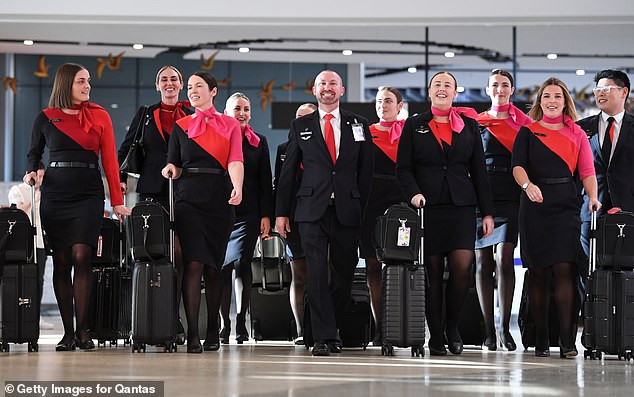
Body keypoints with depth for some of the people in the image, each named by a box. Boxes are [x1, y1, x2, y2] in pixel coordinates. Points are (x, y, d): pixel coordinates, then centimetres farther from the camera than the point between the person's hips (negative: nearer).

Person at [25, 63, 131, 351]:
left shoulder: (99, 116, 8)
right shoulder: (46, 118, 9)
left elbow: (109, 160, 6)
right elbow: (34, 153, 20)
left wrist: (117, 201, 2)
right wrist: (31, 173, -2)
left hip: (89, 194, -1)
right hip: (55, 194, 1)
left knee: (81, 256, -14)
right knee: (61, 261, -1)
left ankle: (83, 329, -9)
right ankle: (68, 332, 2)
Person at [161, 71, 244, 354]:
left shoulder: (230, 125, 9)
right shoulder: (181, 126, 13)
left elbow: (235, 161, -5)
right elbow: (175, 167, 15)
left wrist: (237, 189, -23)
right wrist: (171, 170, -9)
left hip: (219, 200, 0)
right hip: (189, 199, 0)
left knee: (213, 267, 3)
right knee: (194, 263, -12)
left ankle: (213, 333, 13)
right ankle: (192, 335, -13)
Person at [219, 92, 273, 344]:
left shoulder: (258, 142, 12)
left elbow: (265, 182, 11)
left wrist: (266, 215, 3)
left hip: (247, 214, 0)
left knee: (241, 263, -11)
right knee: (223, 267, -2)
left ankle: (241, 321, -1)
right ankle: (224, 324, 5)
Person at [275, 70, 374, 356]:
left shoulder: (358, 125, 10)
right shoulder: (301, 126, 9)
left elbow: (366, 170, 10)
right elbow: (288, 170, 9)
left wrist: (364, 209, 4)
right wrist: (281, 212, 5)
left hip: (347, 212, 1)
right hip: (312, 210, -1)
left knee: (343, 274, 6)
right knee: (317, 274, -9)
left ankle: (328, 329, 24)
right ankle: (324, 337, -8)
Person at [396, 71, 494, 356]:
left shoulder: (469, 126, 13)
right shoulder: (414, 125, 10)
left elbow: (479, 171, 11)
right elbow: (403, 167, 6)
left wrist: (487, 212, 7)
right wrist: (414, 193, -13)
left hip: (461, 206, 1)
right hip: (427, 206, -1)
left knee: (462, 267, -12)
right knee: (433, 271, -1)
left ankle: (452, 326, 9)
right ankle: (436, 336, 7)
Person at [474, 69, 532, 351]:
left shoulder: (523, 122, 11)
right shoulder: (476, 122, 11)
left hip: (510, 198, -1)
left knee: (504, 259, -14)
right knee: (483, 263, 0)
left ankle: (505, 328, -8)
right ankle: (488, 331, 4)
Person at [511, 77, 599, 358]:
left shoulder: (576, 134, 13)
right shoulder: (527, 132, 10)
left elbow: (587, 172, 6)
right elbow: (518, 166, -3)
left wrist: (593, 198, -12)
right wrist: (528, 185, -24)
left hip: (566, 206, 0)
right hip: (535, 206, 0)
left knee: (564, 268, -11)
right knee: (538, 272, 1)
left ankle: (568, 342, -12)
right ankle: (541, 341, 6)